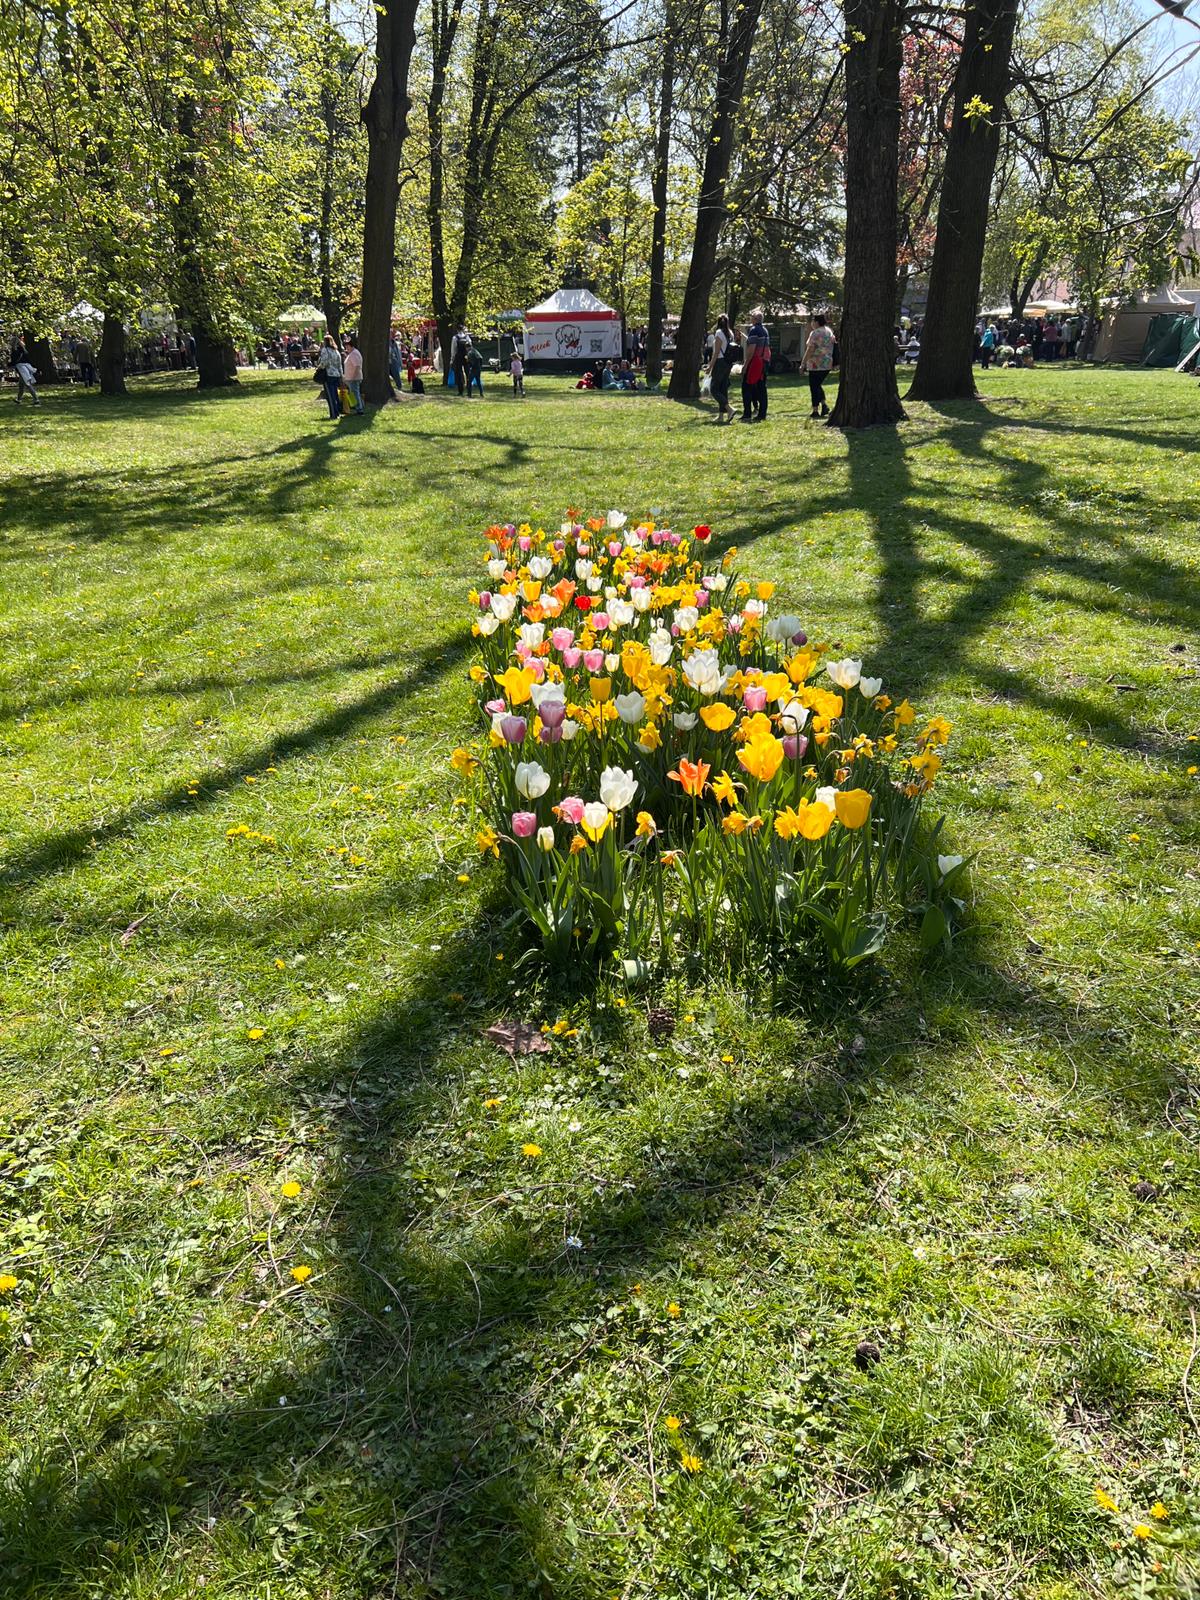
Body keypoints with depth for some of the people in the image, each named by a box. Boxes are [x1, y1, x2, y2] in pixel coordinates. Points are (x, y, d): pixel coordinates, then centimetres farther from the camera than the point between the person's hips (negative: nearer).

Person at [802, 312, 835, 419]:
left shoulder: (815, 333, -14)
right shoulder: (829, 331, 12)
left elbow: (810, 350, -18)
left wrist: (803, 364, -14)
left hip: (816, 365, -8)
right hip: (828, 364, 8)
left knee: (814, 387, -1)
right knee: (818, 385, 20)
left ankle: (815, 410, -2)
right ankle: (824, 405, 6)